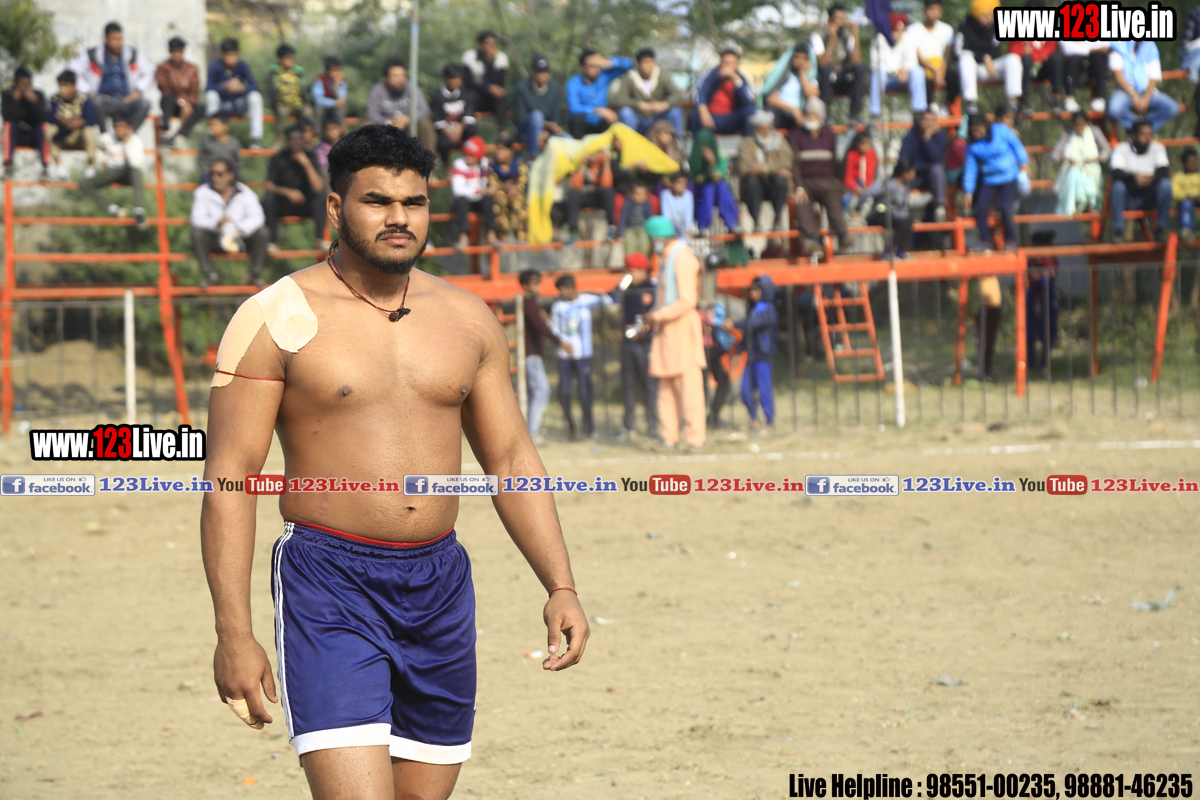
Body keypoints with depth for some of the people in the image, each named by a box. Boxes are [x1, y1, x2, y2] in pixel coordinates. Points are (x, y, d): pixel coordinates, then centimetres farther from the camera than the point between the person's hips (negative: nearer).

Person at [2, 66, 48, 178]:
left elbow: (41, 118, -17)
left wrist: (34, 101, -30)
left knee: (43, 127, -30)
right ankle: (8, 166, -31)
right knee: (9, 125, -31)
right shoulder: (7, 95, -5)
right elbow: (8, 117, -19)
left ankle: (46, 166, -32)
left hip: (34, 137, 0)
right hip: (15, 136, 0)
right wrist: (15, 100, -30)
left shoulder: (38, 95, -4)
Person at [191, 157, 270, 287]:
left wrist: (239, 230, -39)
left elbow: (257, 217, -19)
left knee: (262, 232, -24)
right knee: (197, 233, -30)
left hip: (240, 237, 0)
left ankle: (255, 274, -9)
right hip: (215, 238, 0)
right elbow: (198, 219, -19)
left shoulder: (245, 193, -7)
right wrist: (217, 222, -41)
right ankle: (208, 274, -16)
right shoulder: (202, 193, -8)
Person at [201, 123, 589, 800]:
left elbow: (512, 457, 15)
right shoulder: (278, 318, -5)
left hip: (441, 585, 5)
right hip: (329, 589, -5)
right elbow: (230, 474, -7)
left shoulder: (468, 319, 10)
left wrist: (561, 586, 4)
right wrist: (234, 632, -13)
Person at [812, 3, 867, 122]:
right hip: (825, 81, -3)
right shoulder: (819, 34, -10)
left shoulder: (847, 33, -1)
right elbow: (823, 63, -24)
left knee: (860, 69, -25)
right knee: (826, 69, -36)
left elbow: (856, 61, -15)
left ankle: (856, 114, -25)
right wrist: (832, 39, -30)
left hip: (844, 81, 3)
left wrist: (855, 36, -21)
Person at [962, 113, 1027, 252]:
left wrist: (1024, 163, -1)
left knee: (1005, 208, -17)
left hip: (1009, 177, -3)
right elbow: (970, 169, 0)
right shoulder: (973, 146, -1)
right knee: (981, 208, -14)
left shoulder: (1000, 130, -8)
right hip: (989, 181, 3)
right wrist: (968, 192, -5)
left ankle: (1011, 240, 0)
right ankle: (985, 241, -1)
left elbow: (1016, 145, 1)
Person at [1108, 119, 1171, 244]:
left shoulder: (1157, 148, 2)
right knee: (1117, 185, -33)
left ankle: (1161, 228, -21)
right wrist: (1134, 177, -40)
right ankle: (1118, 231, -29)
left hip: (1148, 200, 2)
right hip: (1127, 200, -2)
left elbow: (1164, 171, -11)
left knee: (1165, 183, -26)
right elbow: (1116, 174, -20)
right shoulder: (1121, 149, -6)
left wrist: (1152, 177, -34)